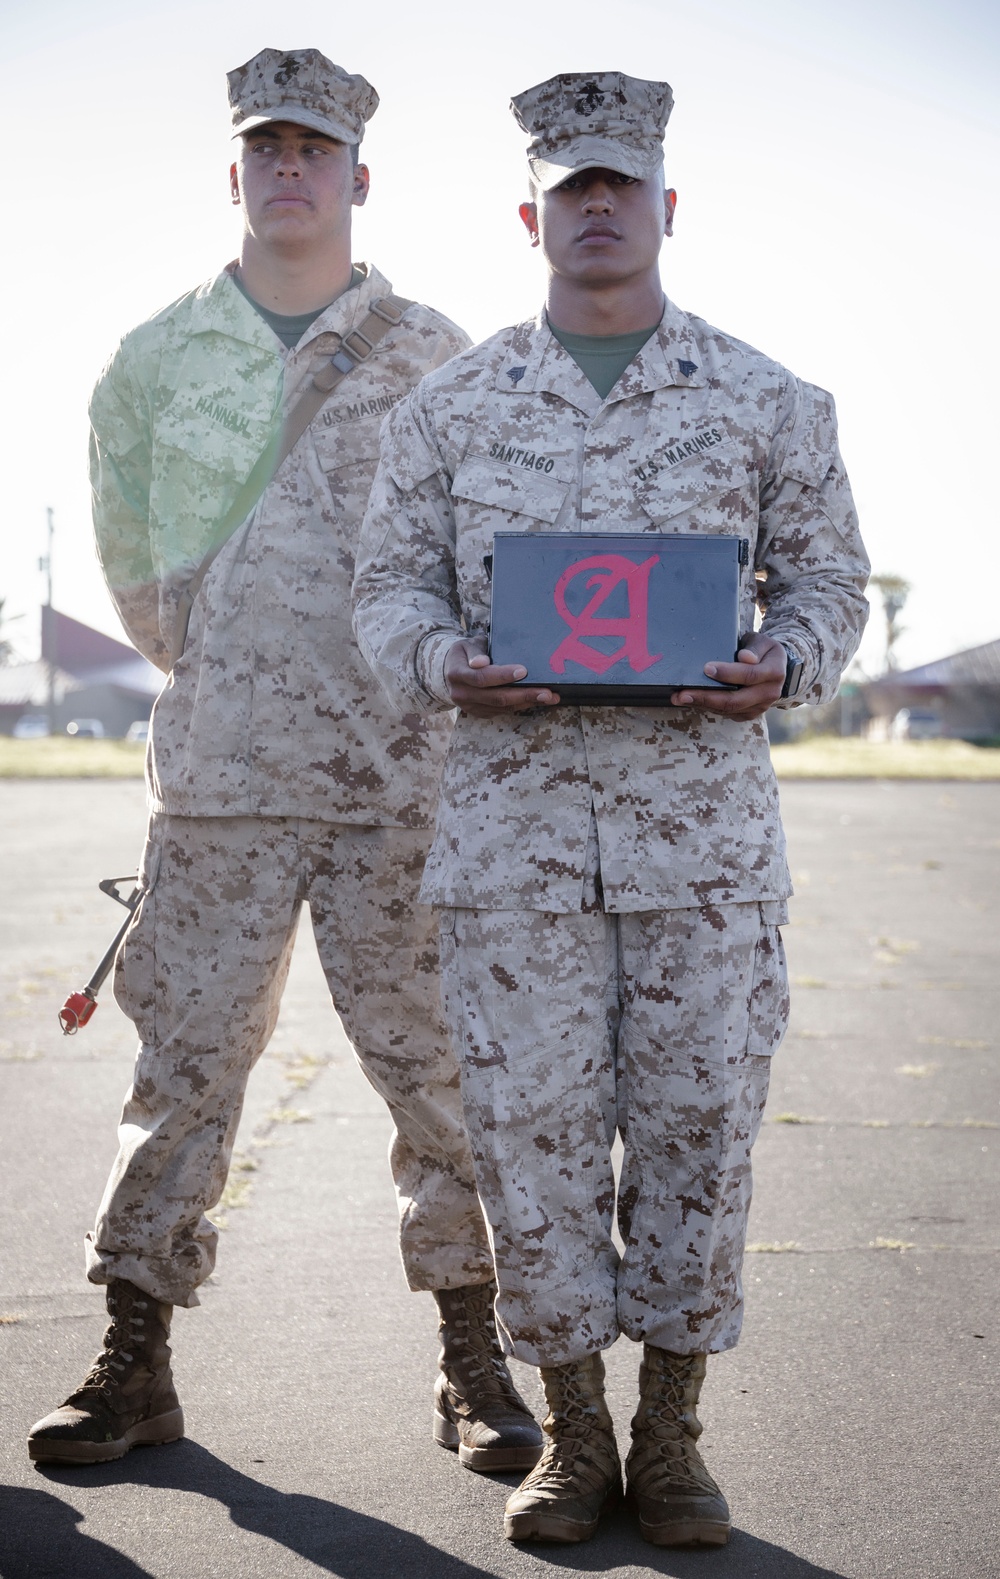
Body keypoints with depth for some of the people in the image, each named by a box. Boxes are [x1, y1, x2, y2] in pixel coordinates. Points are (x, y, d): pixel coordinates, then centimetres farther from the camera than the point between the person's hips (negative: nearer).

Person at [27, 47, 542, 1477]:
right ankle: (135, 1364, 14)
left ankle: (475, 1368, 14)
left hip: (401, 780, -1)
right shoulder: (156, 360, 8)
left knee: (438, 1064, 3)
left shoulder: (436, 362, 4)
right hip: (220, 777, 1)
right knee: (184, 1057, 4)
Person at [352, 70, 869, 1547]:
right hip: (511, 816, 0)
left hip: (704, 822, 0)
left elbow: (827, 579, 10)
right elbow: (391, 584, 9)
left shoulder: (766, 401, 7)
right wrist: (445, 664, -13)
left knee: (696, 1123, 3)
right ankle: (573, 1436, 18)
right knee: (531, 1125, 2)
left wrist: (782, 667, -11)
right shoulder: (450, 405, 8)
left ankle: (671, 1434, 19)